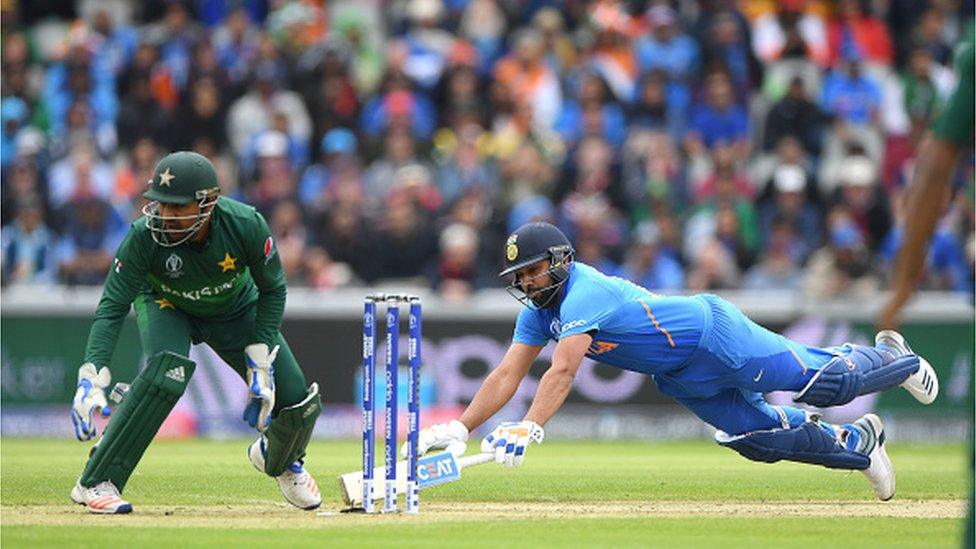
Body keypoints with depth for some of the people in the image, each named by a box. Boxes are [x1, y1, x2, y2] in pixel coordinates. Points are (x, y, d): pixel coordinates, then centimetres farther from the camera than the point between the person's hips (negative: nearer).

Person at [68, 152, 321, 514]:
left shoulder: (247, 226, -34)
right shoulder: (145, 236, -35)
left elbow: (272, 291, -17)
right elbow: (113, 307, -32)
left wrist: (260, 364, -21)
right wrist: (92, 379, -44)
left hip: (236, 308, 2)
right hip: (167, 306, -2)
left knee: (298, 403, -5)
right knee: (168, 370, -35)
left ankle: (280, 460, 35)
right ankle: (96, 483, -29)